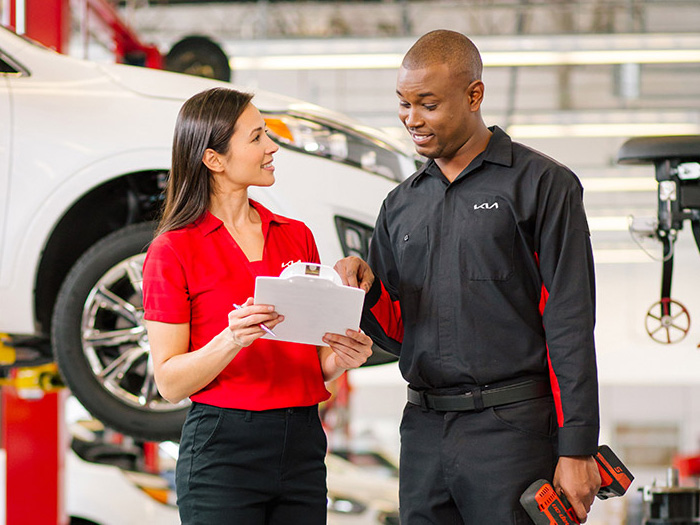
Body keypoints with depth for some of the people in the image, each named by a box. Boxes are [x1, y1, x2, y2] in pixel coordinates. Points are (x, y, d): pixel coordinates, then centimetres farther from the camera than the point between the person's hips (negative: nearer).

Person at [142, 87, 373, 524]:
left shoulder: (296, 237, 13)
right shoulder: (173, 251, -3)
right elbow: (170, 382, -7)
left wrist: (342, 357, -4)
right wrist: (232, 340, -23)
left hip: (303, 446, 5)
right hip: (223, 451, -5)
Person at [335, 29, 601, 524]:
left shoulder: (542, 183, -1)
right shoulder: (402, 204, 17)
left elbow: (570, 327, -6)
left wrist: (576, 450, -12)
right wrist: (367, 291, -3)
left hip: (512, 429, -5)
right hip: (423, 434, 5)